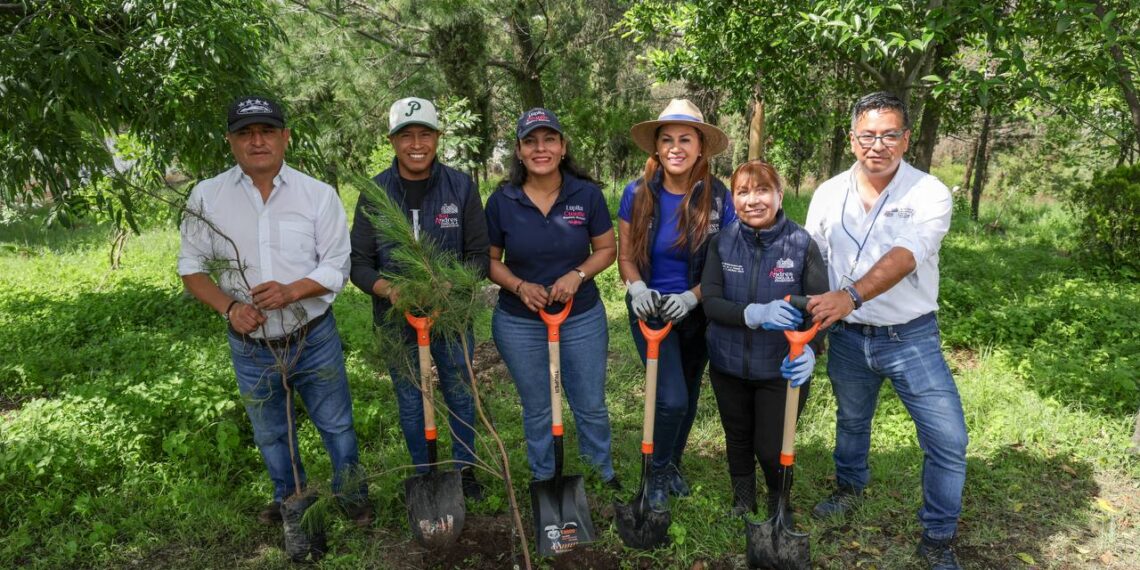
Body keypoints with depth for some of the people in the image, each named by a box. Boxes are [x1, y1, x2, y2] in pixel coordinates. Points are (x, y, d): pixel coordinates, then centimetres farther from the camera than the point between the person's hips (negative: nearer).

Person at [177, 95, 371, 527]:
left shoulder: (319, 194, -9)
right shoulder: (207, 197, -6)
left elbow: (337, 266, -8)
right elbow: (192, 266, 0)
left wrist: (291, 291, -26)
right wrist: (229, 306, -17)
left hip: (314, 340, -2)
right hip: (250, 346, 2)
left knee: (336, 425, 13)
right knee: (270, 434, 21)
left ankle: (352, 494, 38)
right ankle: (290, 498, 46)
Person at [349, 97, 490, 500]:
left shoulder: (462, 186, -7)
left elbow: (478, 255, -5)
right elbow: (359, 262, -4)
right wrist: (388, 289, -25)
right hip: (397, 319, 1)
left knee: (460, 395, 16)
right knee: (410, 402, 15)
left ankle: (466, 468, 39)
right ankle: (423, 475, 37)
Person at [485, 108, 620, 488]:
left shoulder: (587, 193, -8)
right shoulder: (501, 201, -8)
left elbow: (606, 249, 0)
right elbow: (489, 260, 0)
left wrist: (577, 275, -18)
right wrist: (519, 286, -18)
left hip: (582, 318, 0)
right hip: (519, 323, 0)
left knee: (591, 406, 14)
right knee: (537, 411, 17)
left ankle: (604, 474, 39)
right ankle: (542, 481, 38)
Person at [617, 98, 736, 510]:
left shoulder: (718, 197, -11)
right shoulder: (637, 193, -10)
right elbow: (625, 255, -1)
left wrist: (691, 297, -20)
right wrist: (637, 288, -21)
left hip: (697, 311, 2)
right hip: (650, 309, -2)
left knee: (688, 394, 17)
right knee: (672, 399, -12)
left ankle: (674, 464, 43)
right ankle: (658, 470, 17)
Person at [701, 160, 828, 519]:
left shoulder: (802, 245, -14)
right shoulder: (721, 243, -8)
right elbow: (711, 302, -16)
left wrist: (809, 350, -36)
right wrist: (756, 313, -35)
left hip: (781, 369, -2)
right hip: (729, 365, 3)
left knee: (771, 448, 4)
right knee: (738, 439, 20)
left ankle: (779, 505, 37)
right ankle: (742, 502, 47)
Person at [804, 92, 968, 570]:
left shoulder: (929, 194, -13)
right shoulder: (828, 195, -1)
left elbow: (903, 257, -30)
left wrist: (851, 296, -43)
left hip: (911, 337, -3)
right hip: (848, 337, 3)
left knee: (949, 440, -4)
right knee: (851, 421, 22)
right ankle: (849, 488, 50)